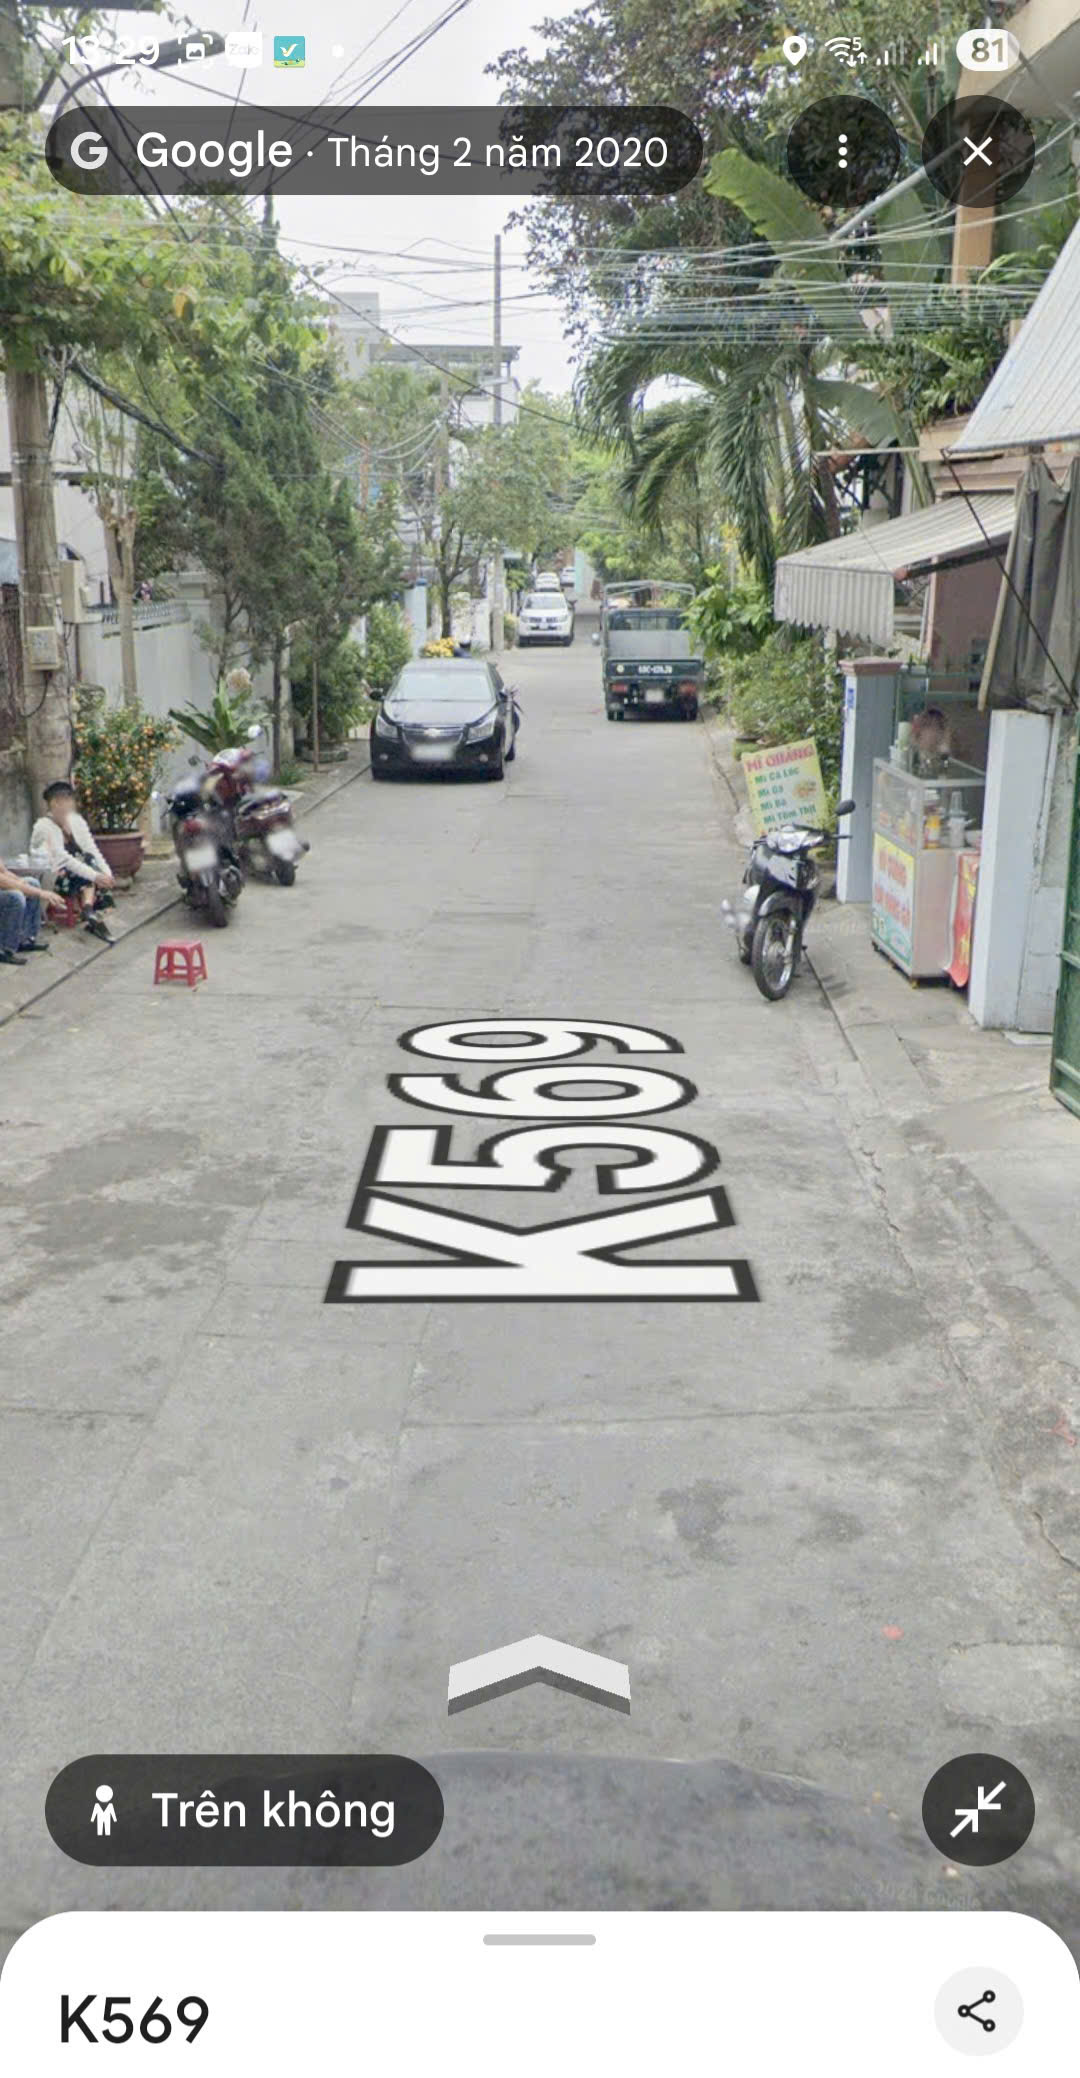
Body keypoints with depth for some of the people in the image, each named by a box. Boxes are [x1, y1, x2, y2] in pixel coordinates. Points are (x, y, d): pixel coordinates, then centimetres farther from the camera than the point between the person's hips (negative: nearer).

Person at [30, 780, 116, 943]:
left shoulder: (76, 821, 6)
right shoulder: (43, 826, -13)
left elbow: (93, 850, 0)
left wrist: (106, 873, -18)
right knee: (89, 860, -29)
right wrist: (95, 876, -33)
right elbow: (63, 859, -24)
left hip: (76, 873, 6)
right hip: (51, 880, -6)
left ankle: (90, 913, -38)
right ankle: (90, 913, -43)